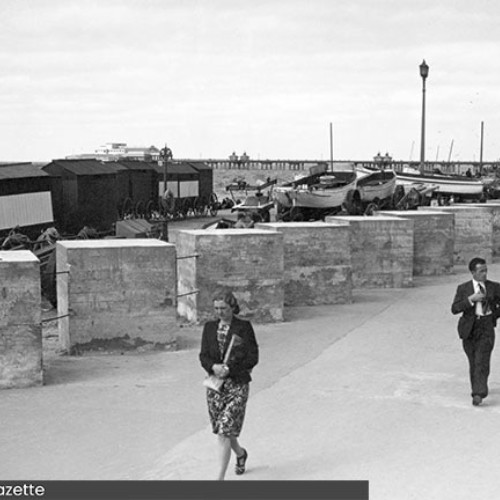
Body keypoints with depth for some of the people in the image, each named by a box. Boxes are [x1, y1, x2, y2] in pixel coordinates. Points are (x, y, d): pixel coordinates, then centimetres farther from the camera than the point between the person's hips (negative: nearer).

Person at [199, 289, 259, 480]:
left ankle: (220, 476, -8)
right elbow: (203, 356, 4)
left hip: (237, 385, -4)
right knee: (220, 429, 13)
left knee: (224, 430, -11)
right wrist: (213, 367, -17)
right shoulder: (209, 327, 6)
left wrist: (229, 368, -16)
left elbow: (253, 358, -6)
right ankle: (240, 453, 44)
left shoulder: (244, 327, -5)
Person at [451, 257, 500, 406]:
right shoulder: (463, 288, 2)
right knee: (473, 362, 9)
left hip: (486, 327, -1)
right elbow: (454, 309, -8)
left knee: (482, 360, -14)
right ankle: (476, 387, 28)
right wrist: (471, 299, -18)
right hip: (469, 327, 1)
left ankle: (478, 394, -19)